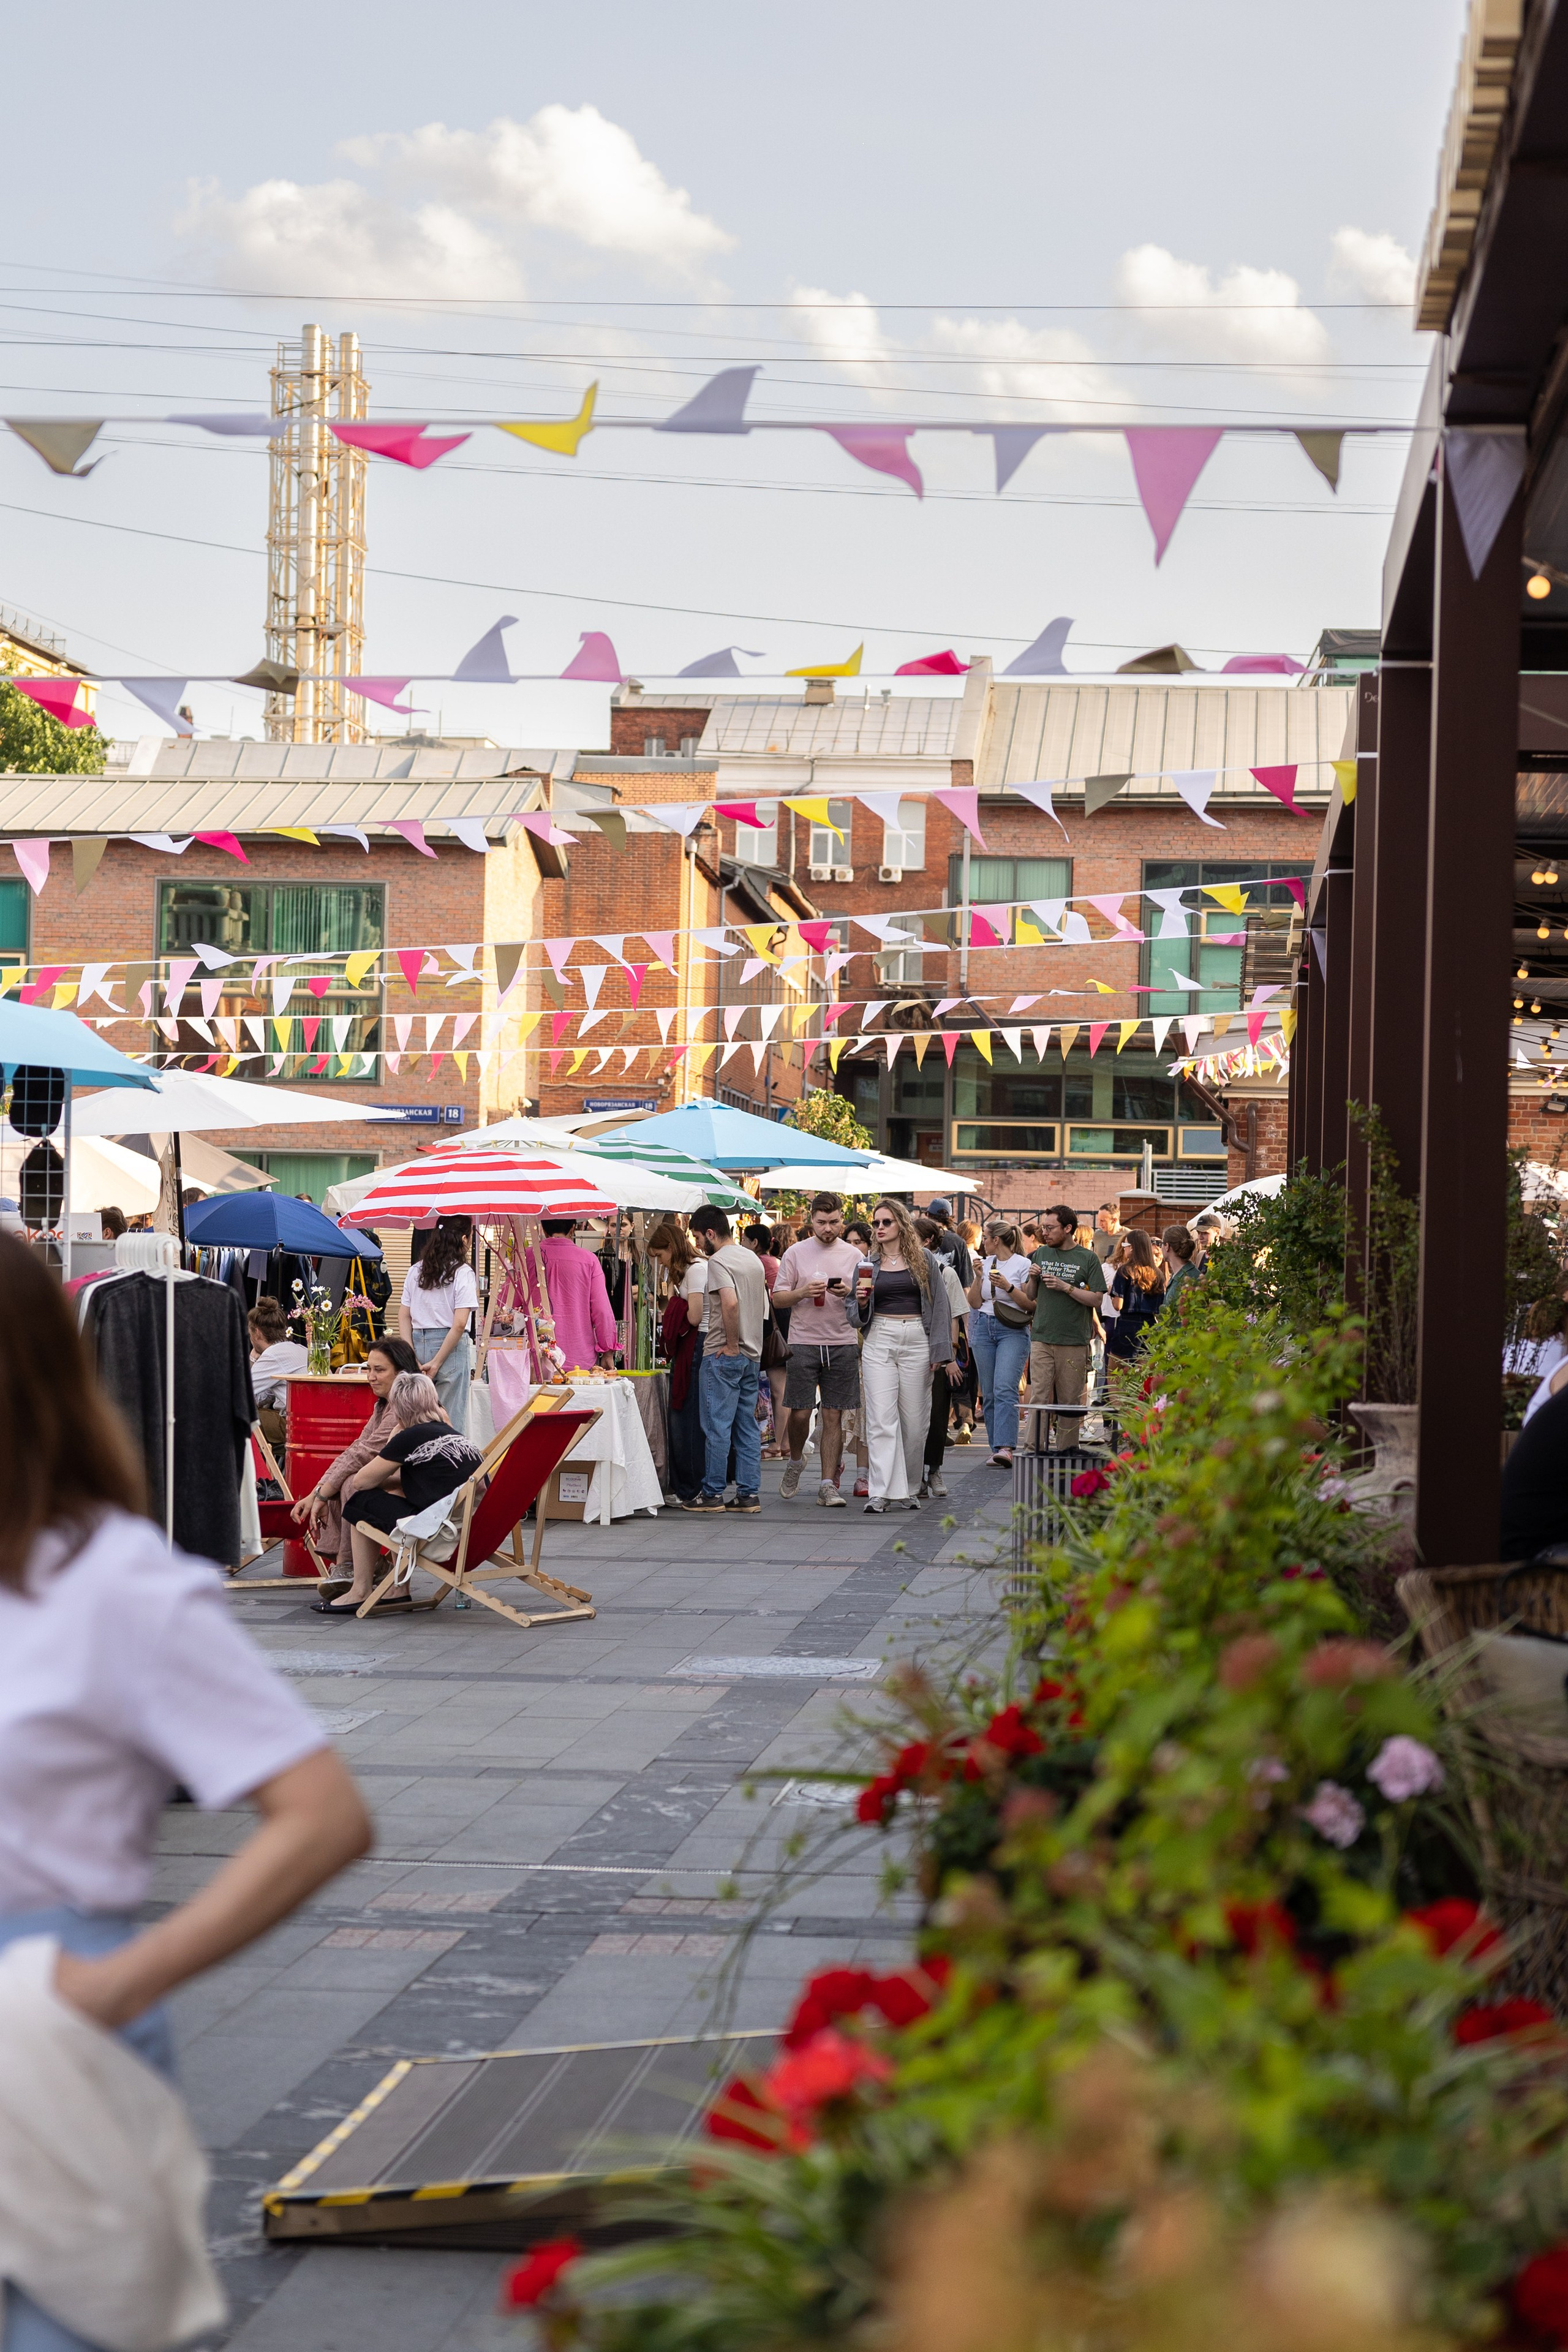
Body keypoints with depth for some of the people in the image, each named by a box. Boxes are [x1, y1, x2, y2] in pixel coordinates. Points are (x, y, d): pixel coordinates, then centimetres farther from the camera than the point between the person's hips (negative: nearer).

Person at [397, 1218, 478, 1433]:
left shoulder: (415, 1272, 9)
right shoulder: (463, 1273, -7)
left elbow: (404, 1317, 7)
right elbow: (459, 1324, -13)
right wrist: (437, 1362, -10)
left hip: (419, 1343, 5)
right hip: (451, 1349, -5)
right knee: (451, 1420, -1)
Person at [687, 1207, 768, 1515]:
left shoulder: (718, 1261, -13)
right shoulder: (754, 1260, 15)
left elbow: (730, 1303, -27)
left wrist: (731, 1345, -19)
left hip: (723, 1354, -8)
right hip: (752, 1354, 8)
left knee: (717, 1426, -3)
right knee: (747, 1427, 10)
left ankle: (713, 1494, 0)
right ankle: (749, 1493, 9)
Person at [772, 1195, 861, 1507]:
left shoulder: (853, 1256, 8)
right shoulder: (796, 1253, 4)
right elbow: (778, 1299, 4)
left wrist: (849, 1294, -11)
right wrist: (803, 1292, -15)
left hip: (842, 1344, 1)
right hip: (803, 1342, -1)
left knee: (833, 1417, 0)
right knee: (800, 1414, -3)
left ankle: (828, 1485, 3)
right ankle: (795, 1462, 26)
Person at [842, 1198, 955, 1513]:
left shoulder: (924, 1259, 6)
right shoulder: (868, 1265, 11)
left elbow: (939, 1305, 5)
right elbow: (853, 1314, 15)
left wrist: (938, 1350, -2)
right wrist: (861, 1301, -8)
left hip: (916, 1340, -1)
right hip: (879, 1341, 1)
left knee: (914, 1420, 3)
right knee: (881, 1418, -10)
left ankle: (909, 1488, 17)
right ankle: (881, 1492, -14)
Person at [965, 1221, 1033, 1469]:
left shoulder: (1023, 1264, -2)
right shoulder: (985, 1263, 13)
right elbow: (975, 1303, 11)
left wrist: (1008, 1287, -15)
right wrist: (979, 1278, -2)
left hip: (1013, 1330, -6)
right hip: (983, 1328, 6)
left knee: (1004, 1389, -19)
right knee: (989, 1393, 3)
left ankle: (1005, 1448, -27)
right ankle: (997, 1448, 8)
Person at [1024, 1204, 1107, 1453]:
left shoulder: (1087, 1258, 1)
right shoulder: (1041, 1254, 12)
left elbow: (1097, 1299, -5)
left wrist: (1066, 1287, -13)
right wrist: (1033, 1279, -2)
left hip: (1074, 1341, -2)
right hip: (1041, 1339, 2)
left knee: (1071, 1400, 3)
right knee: (1039, 1397, -6)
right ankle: (1036, 1449, -7)